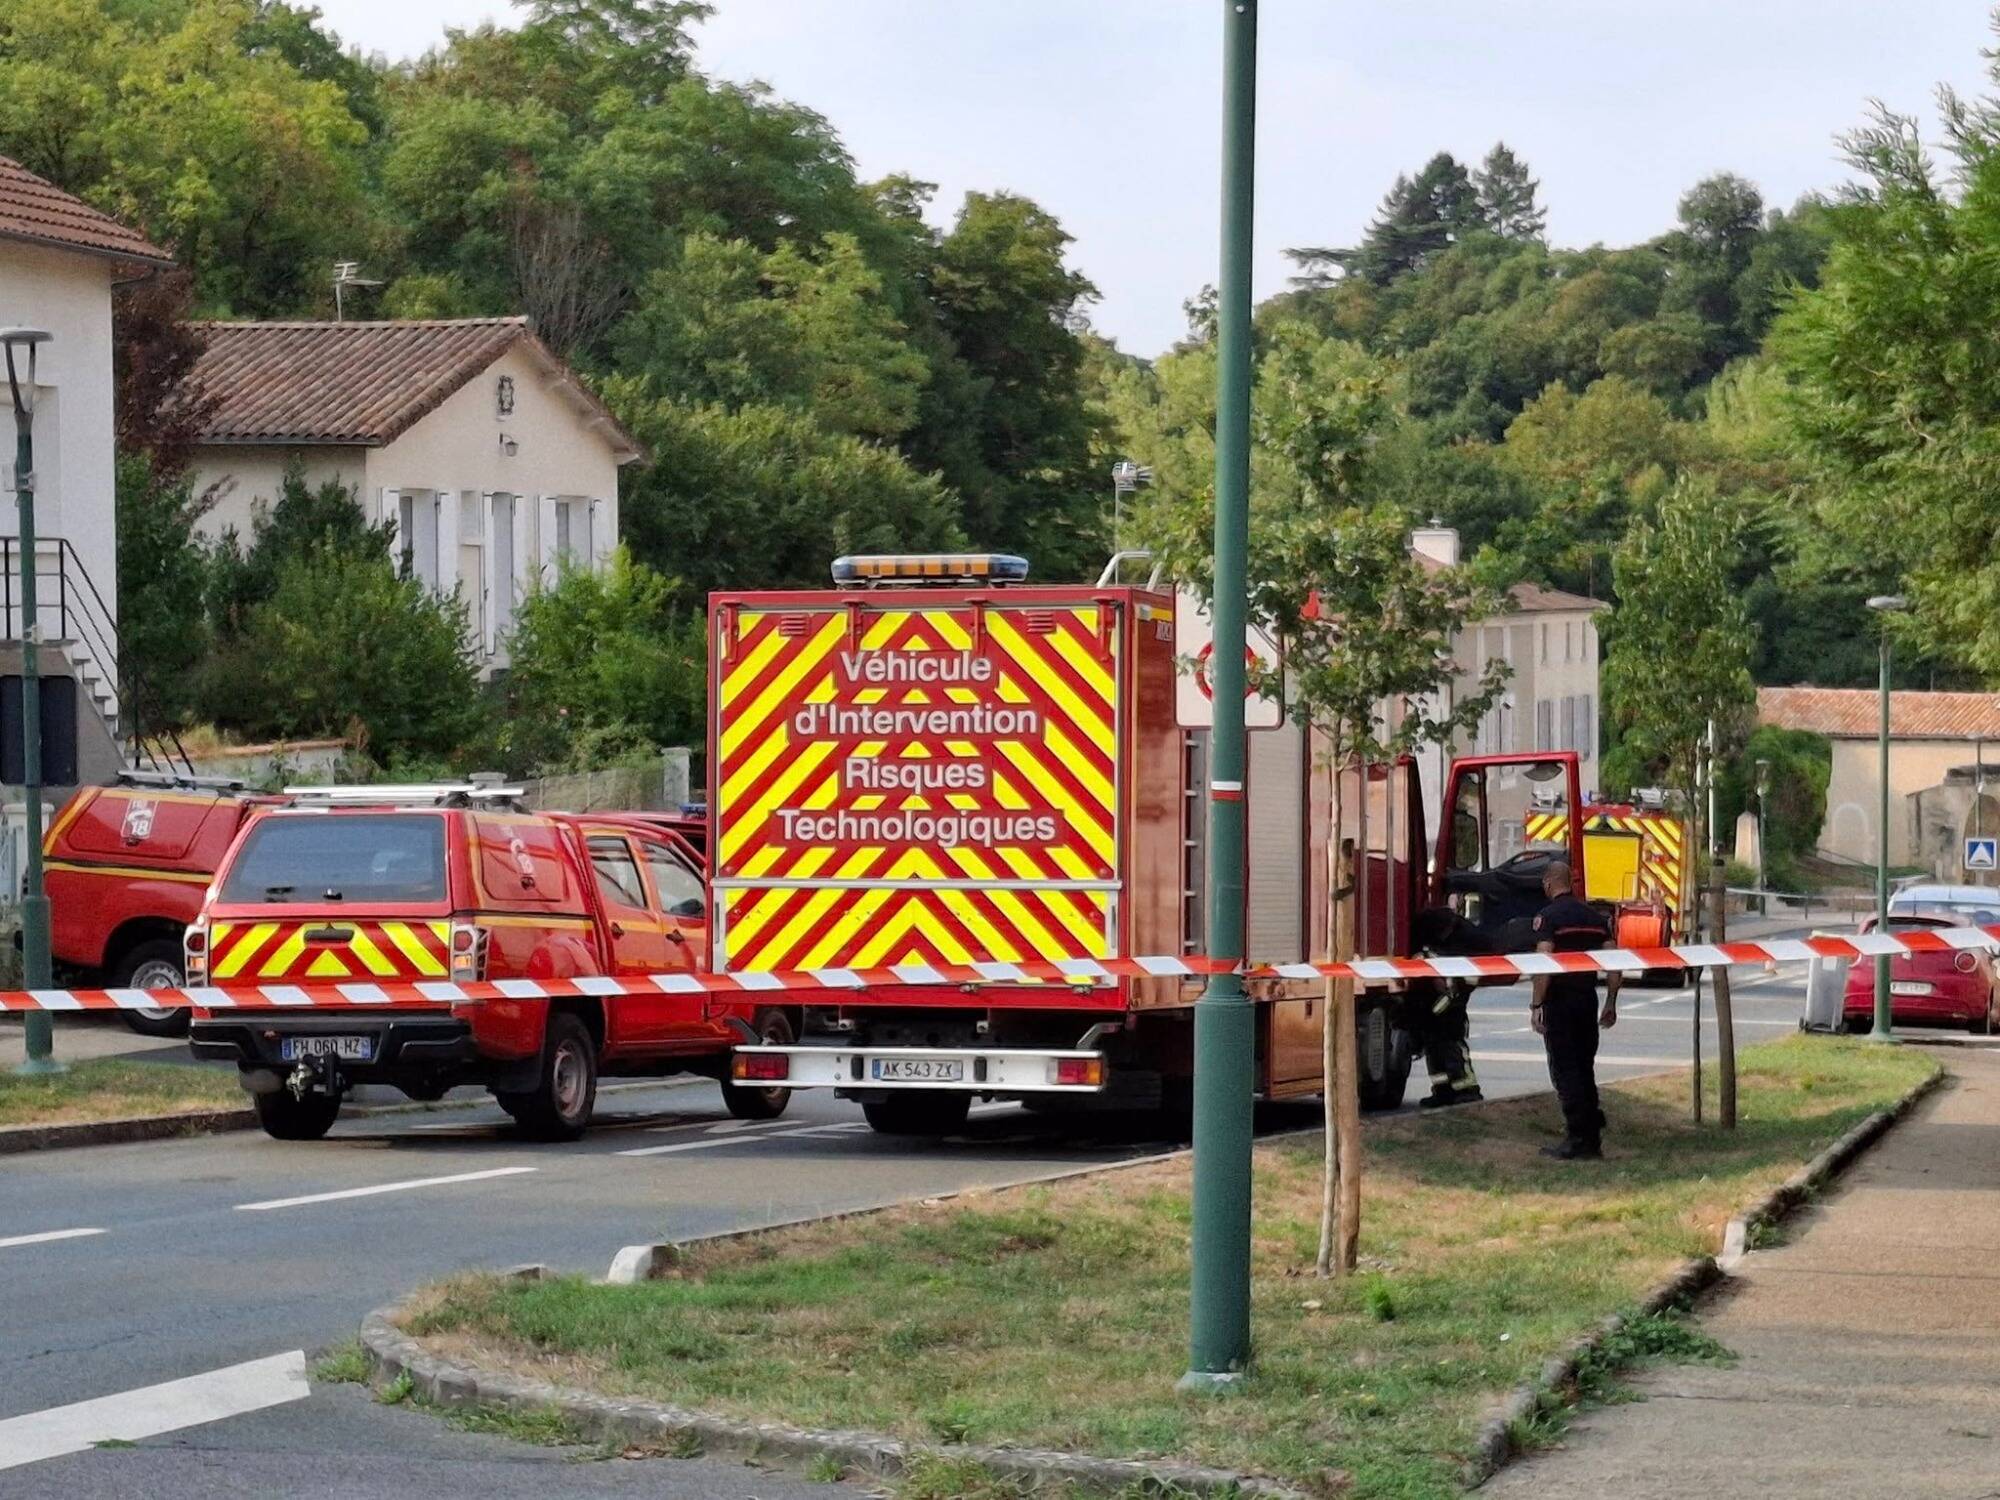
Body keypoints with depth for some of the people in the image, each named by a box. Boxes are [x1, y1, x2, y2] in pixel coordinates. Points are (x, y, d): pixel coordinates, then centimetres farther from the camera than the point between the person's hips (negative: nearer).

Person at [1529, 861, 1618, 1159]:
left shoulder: (1548, 916, -9)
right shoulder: (1594, 917, 11)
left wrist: (1537, 1005, -16)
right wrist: (1610, 1003, 13)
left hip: (1559, 1000, -6)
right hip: (1588, 999, 6)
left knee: (1565, 1071, -3)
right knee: (1585, 1069, 14)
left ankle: (1578, 1139, -7)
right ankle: (1592, 1138, 15)